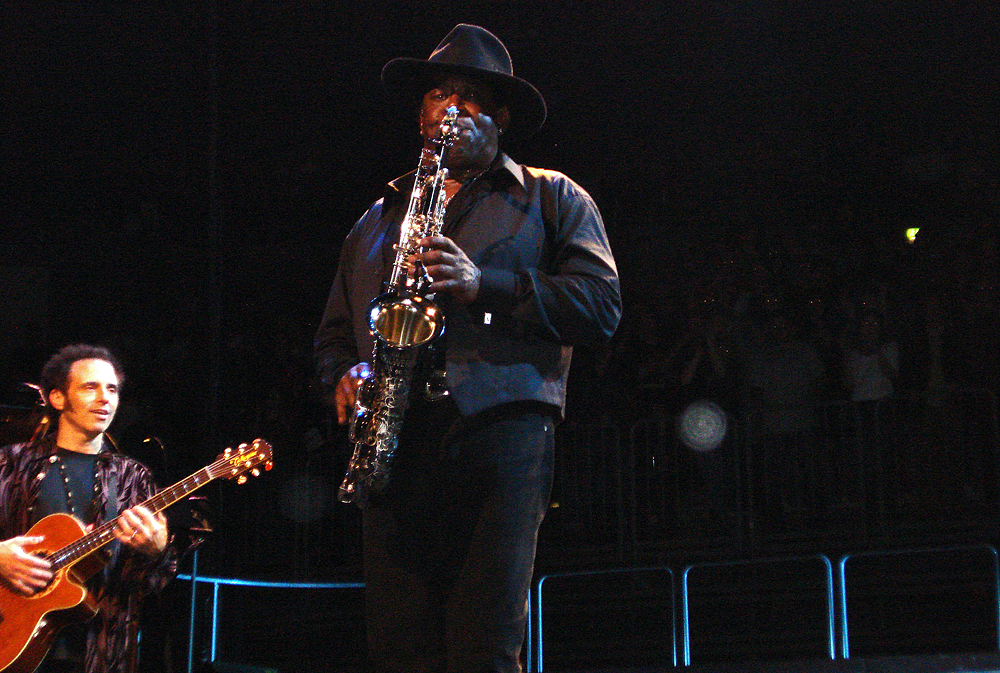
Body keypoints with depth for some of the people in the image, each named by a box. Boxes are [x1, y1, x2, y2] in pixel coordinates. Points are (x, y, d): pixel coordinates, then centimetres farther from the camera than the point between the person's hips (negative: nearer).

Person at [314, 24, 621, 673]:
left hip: (502, 432, -3)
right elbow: (333, 332, 31)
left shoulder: (551, 198, 16)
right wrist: (346, 375, 7)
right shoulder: (379, 218, 29)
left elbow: (601, 305, 2)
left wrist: (484, 286, -10)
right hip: (392, 445, 4)